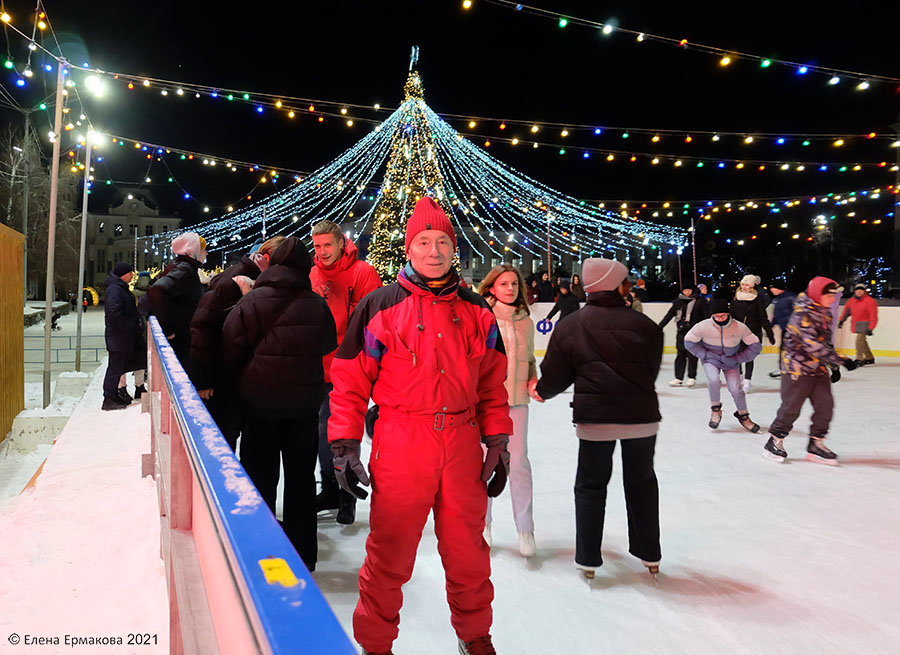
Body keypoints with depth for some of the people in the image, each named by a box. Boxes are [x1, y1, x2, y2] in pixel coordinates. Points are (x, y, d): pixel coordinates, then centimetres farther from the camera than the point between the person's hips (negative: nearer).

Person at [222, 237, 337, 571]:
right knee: (301, 477, 14)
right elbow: (329, 345, 10)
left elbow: (231, 347, -8)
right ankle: (303, 552, 24)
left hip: (260, 403, -2)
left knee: (261, 477, 9)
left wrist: (243, 379, 9)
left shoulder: (253, 301, -11)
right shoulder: (317, 305, -3)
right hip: (306, 403, 3)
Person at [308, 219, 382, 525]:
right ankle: (330, 491, 31)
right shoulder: (312, 275, 8)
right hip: (321, 368, 5)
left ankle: (347, 497, 18)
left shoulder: (363, 273, -7)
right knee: (324, 431, 14)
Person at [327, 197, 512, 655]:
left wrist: (497, 441, 9)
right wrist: (344, 445, -5)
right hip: (399, 445, -3)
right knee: (389, 553, 7)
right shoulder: (379, 307, -1)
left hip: (463, 445, 3)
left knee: (468, 551, 14)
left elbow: (492, 384, 13)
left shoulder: (477, 312, 9)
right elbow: (350, 381, -1)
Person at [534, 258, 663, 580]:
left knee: (590, 485, 14)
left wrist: (541, 391, 23)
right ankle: (649, 556, 31)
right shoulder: (643, 325, -4)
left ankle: (587, 558, 19)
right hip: (642, 416, 1)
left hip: (595, 418, -1)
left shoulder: (569, 327, -4)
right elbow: (651, 371, 7)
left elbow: (554, 377, 1)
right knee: (642, 482, 19)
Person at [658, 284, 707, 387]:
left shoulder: (699, 302, -1)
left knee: (692, 355, -1)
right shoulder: (678, 302, 9)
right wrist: (659, 327, 9)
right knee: (680, 355, 3)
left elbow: (707, 315, -3)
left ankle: (692, 377, 11)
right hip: (681, 332, 3)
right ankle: (678, 378, 9)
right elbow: (669, 315, 11)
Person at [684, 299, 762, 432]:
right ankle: (715, 410, -3)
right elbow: (689, 341, -7)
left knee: (735, 389, -8)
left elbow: (756, 346, -9)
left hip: (731, 362, 1)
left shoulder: (739, 327, -20)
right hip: (711, 360, -1)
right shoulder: (703, 326, -21)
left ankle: (743, 415, 19)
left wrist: (737, 359, -16)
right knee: (713, 380, -27)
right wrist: (706, 355, -14)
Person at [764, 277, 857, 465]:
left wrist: (836, 366, 20)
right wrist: (840, 360, -29)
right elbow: (812, 344, -28)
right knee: (791, 407, -2)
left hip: (818, 368, 8)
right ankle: (774, 442, 13)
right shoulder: (802, 314, -19)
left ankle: (815, 444, 14)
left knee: (825, 405, 3)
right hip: (797, 368, -8)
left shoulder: (824, 313, 10)